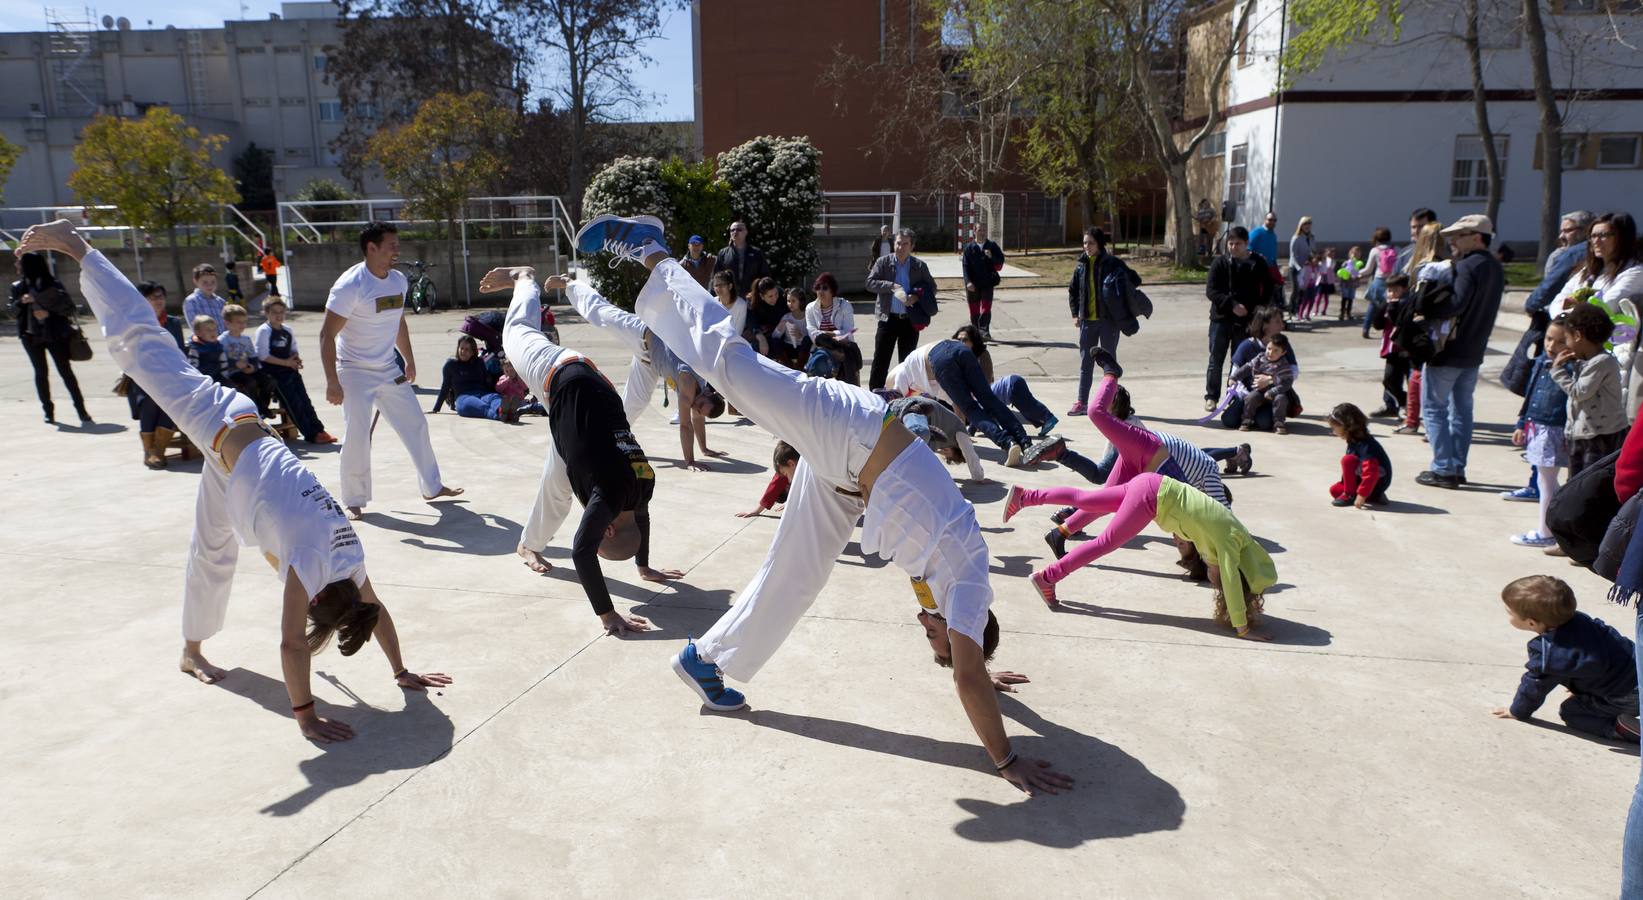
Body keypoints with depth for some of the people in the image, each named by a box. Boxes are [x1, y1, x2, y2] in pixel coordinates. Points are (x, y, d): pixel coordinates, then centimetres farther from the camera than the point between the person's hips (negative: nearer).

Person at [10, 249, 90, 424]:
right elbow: (13, 308, 7)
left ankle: (81, 410, -2)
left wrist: (49, 312, -19)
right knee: (41, 373, 8)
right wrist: (22, 301, -12)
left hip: (54, 334, -4)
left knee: (66, 371, -4)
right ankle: (48, 410, 15)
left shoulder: (51, 283, -4)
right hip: (31, 336, 4)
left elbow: (68, 305, -6)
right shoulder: (18, 287, 8)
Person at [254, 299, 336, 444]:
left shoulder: (287, 331, 13)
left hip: (290, 371, 7)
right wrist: (286, 362, -16)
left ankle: (318, 430, 2)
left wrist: (296, 358, -1)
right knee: (293, 402, -10)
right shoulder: (263, 331, -8)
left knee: (304, 399, 1)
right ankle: (311, 434, -9)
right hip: (274, 373, -6)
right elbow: (263, 355, -14)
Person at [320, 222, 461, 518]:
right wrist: (332, 382, -24)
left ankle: (432, 487, 24)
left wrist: (409, 360, 20)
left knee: (416, 425, 10)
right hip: (355, 373, -7)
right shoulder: (350, 285, -20)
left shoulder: (398, 280, 2)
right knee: (357, 436, -8)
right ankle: (354, 501, 9)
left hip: (389, 371, 7)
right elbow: (327, 334, -20)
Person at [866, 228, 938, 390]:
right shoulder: (883, 262, 0)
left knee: (907, 359, 10)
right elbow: (870, 282, -7)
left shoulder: (920, 266, 3)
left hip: (910, 320, 1)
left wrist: (917, 296, -13)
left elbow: (932, 288, 6)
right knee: (880, 358, -1)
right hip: (888, 318, -1)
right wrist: (892, 287, -18)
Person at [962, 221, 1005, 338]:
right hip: (973, 284, 0)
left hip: (988, 283, 0)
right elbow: (966, 266, -2)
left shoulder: (992, 246, 6)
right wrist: (968, 281, -14)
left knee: (986, 307, -8)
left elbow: (1001, 261, 3)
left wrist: (991, 257, -16)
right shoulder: (969, 247, 3)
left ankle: (985, 331, -6)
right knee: (974, 309, 6)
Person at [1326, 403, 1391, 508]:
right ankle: (1374, 497, 2)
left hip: (1377, 482, -10)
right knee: (1334, 490, 6)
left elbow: (1371, 473, -33)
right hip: (1364, 478, 10)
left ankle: (1349, 495, -13)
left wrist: (1362, 495, -32)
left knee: (1347, 460, -25)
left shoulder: (1365, 445, -27)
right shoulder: (1353, 442, 4)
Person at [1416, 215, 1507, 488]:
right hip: (1474, 351, 9)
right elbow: (1481, 306, 14)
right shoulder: (1495, 267, 12)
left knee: (1434, 407, -1)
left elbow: (1455, 304, -29)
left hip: (1449, 350, -9)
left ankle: (1443, 469, -2)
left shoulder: (1467, 266, -17)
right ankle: (1457, 468, 18)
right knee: (1461, 409, 14)